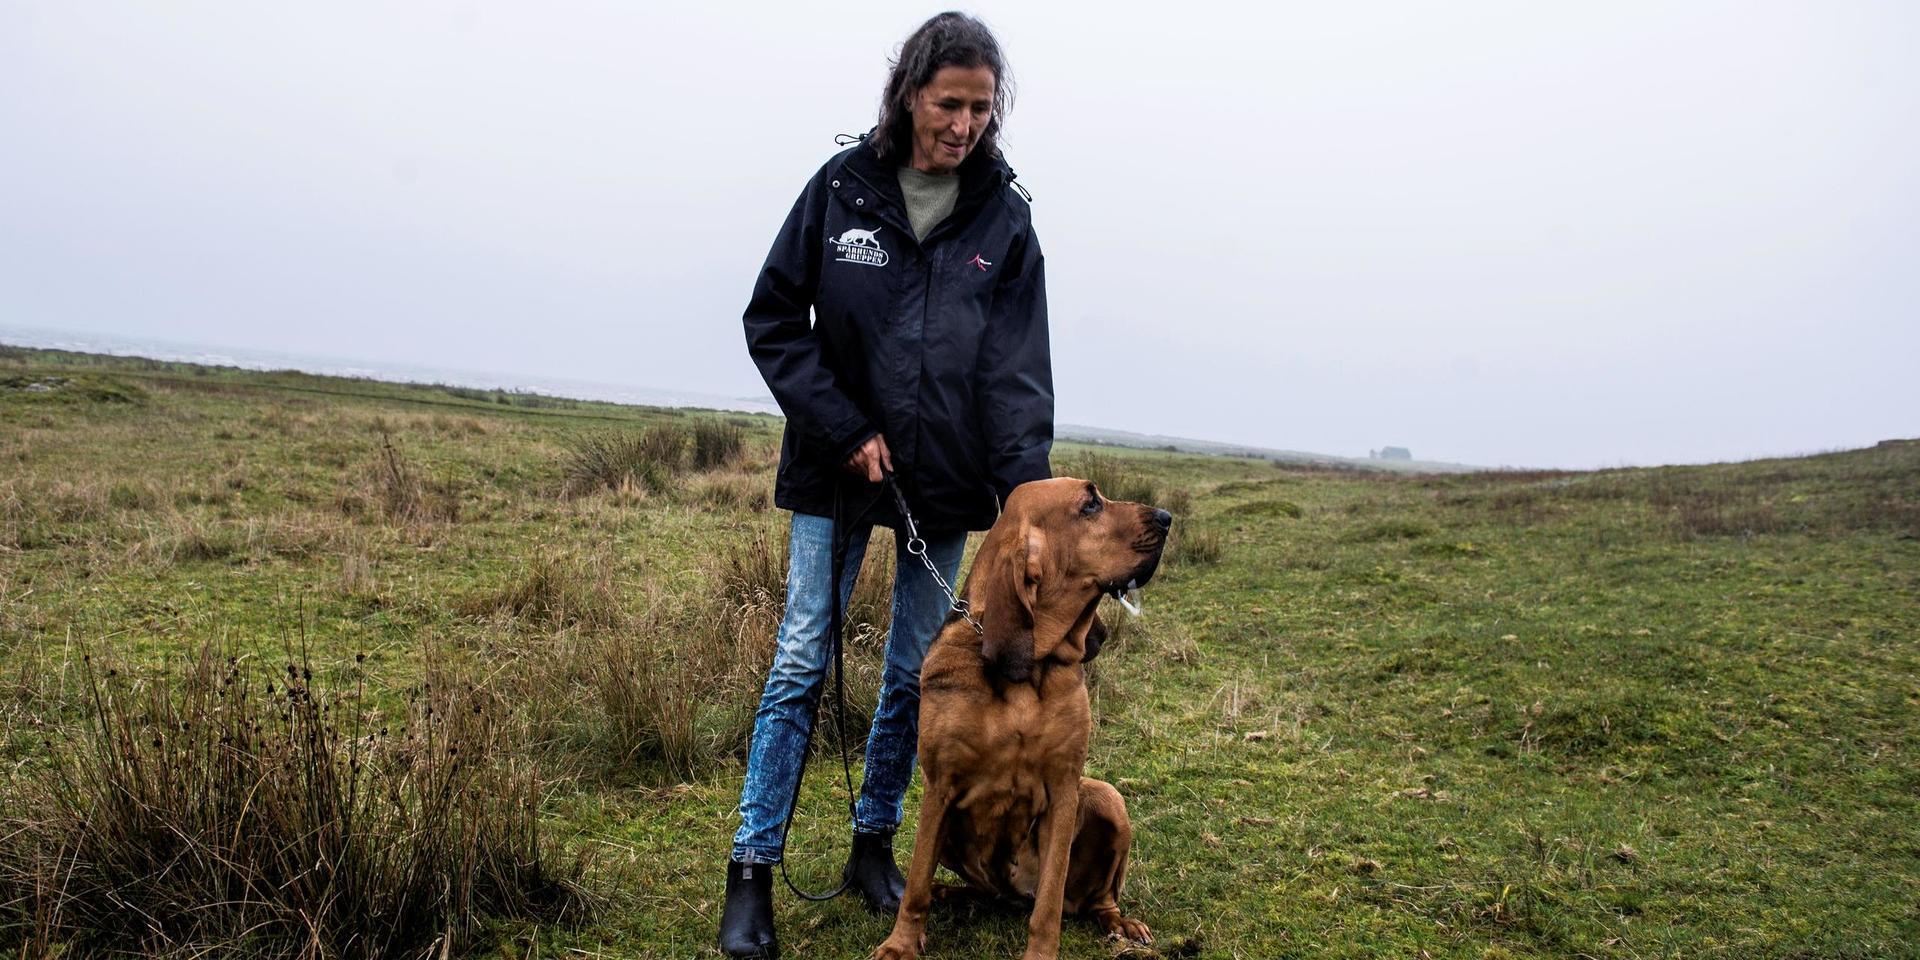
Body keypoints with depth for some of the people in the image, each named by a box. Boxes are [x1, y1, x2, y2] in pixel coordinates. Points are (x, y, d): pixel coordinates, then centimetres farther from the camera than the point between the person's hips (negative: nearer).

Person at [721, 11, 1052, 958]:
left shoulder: (1004, 220, -1)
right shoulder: (842, 187, -4)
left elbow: (1017, 370, -6)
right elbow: (772, 320, -2)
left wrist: (1026, 491, -19)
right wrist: (844, 431, -11)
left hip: (944, 485, 2)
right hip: (836, 471, -1)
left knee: (916, 673, 10)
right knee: (801, 661, -1)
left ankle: (874, 845, 27)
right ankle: (752, 871, 7)